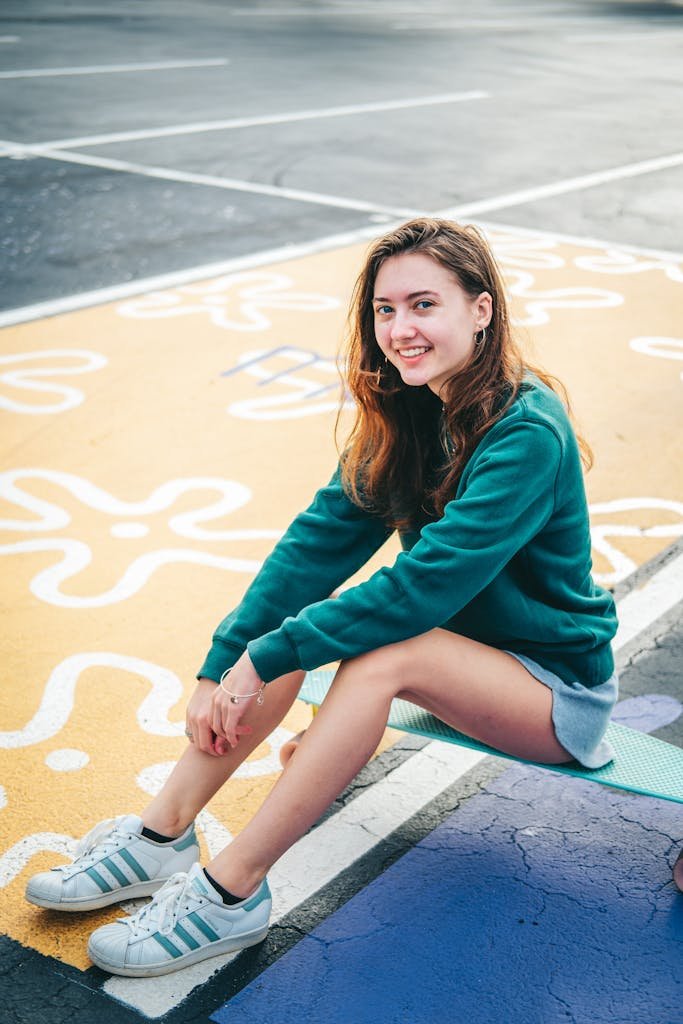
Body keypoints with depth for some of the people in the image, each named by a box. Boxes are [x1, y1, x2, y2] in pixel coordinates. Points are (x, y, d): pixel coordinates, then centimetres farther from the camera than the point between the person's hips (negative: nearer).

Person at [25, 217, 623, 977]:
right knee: (295, 623, -16)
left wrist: (268, 656, -28)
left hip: (558, 685, -7)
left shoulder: (527, 435, -26)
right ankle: (163, 834, -11)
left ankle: (231, 891, -25)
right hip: (462, 640, 7)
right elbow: (322, 538, -9)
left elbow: (424, 584, -32)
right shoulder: (406, 410, -3)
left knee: (379, 653, -33)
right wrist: (221, 665, -18)